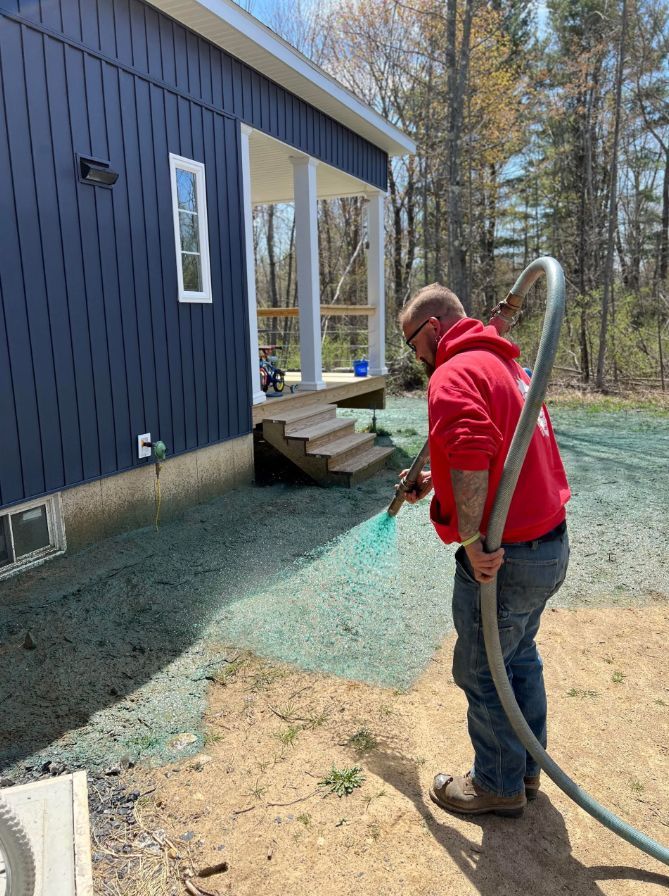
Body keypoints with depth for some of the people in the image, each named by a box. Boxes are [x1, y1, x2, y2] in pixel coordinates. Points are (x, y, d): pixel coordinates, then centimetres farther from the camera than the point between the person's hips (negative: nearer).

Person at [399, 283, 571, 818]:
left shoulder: (453, 373, -17)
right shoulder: (503, 362, 15)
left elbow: (471, 455, -34)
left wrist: (471, 540, -27)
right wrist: (433, 483, 22)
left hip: (504, 558, -10)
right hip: (551, 542, 10)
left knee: (482, 673, 10)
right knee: (520, 657, 24)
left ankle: (498, 786, 31)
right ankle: (525, 769, 42)